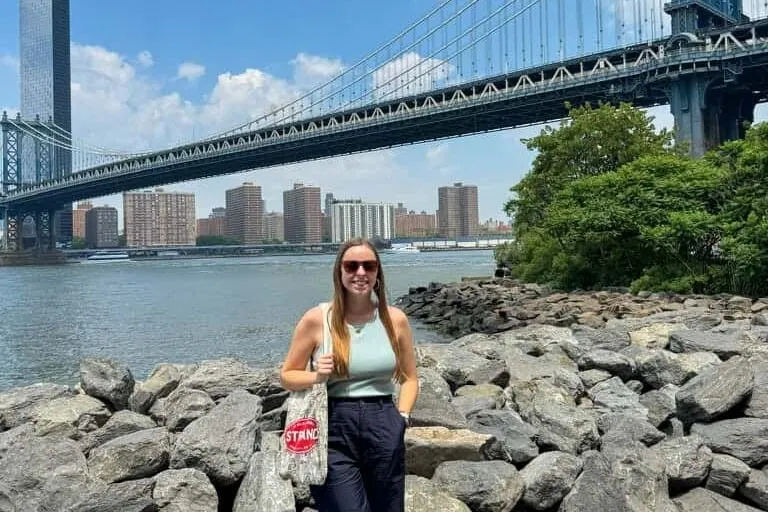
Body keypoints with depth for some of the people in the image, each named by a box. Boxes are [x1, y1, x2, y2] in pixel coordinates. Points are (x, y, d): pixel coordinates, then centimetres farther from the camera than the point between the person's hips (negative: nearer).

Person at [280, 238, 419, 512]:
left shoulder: (395, 319, 2)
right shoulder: (316, 319, -5)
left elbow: (409, 377, 13)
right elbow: (287, 376, 5)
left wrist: (401, 417, -1)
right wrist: (317, 376, -14)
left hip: (384, 431, 3)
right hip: (335, 432, -3)